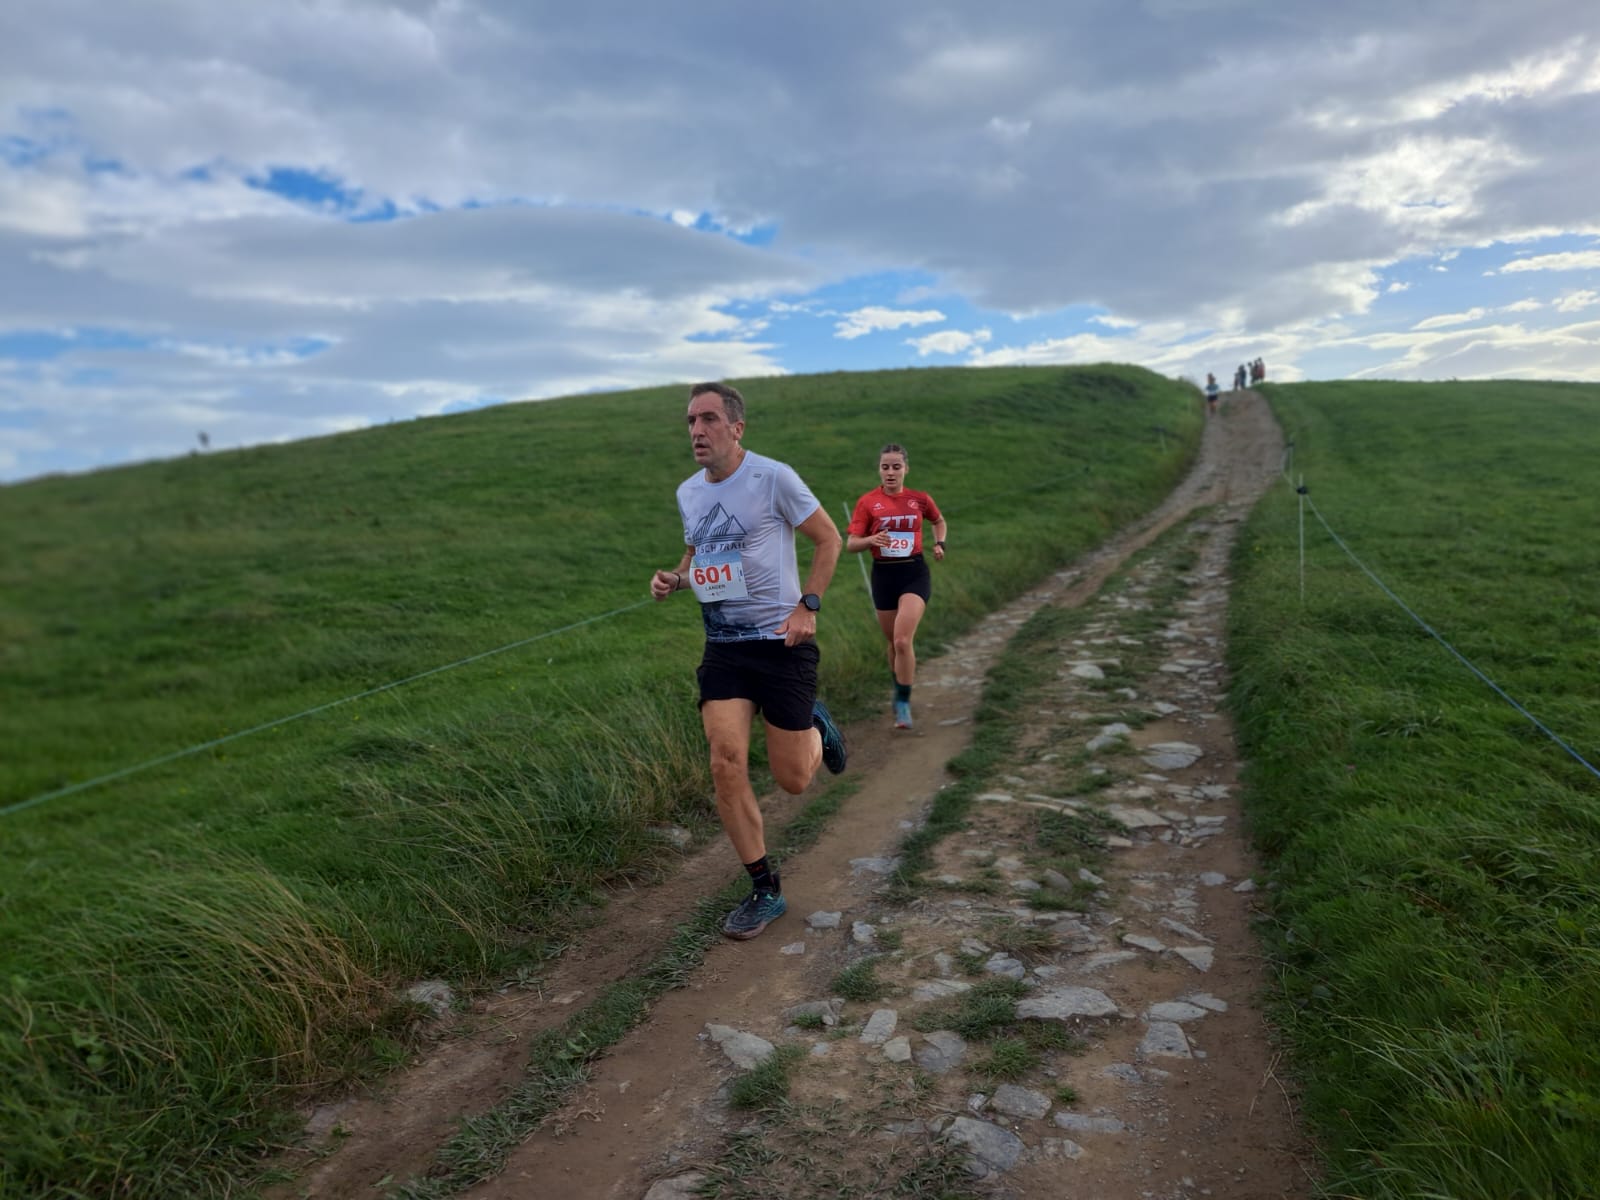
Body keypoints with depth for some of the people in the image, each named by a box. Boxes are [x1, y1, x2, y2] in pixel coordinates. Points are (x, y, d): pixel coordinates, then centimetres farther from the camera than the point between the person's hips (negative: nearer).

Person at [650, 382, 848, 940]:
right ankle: (765, 891, 6)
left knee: (792, 779, -1)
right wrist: (674, 578, 2)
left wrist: (807, 606, -13)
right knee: (726, 763, -10)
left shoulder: (773, 477, -10)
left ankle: (817, 725, 36)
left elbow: (828, 537, -3)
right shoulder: (687, 492, 7)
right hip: (723, 645, 5)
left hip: (781, 642, -4)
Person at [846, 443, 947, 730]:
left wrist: (939, 544, 5)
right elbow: (850, 544, -4)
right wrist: (871, 540, -23)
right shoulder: (867, 502, -2)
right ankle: (900, 689, 38)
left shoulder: (920, 499, 2)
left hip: (914, 573, -1)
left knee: (903, 640, -17)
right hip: (884, 575, 1)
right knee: (894, 642, 12)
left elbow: (939, 521, 22)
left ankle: (903, 704, -4)